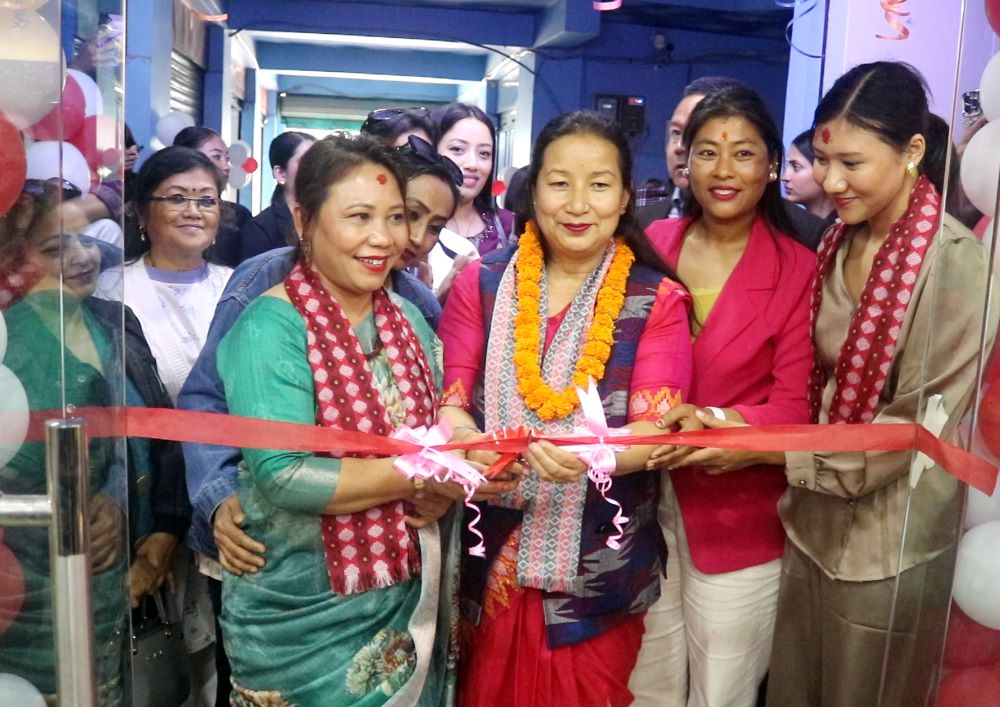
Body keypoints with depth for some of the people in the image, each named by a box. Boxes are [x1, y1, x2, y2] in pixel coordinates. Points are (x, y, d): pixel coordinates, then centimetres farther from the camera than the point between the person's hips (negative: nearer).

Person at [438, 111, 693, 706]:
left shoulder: (657, 301, -4)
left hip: (599, 568, -1)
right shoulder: (481, 284, 1)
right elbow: (450, 398, -2)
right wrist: (468, 441, -25)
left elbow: (657, 428, -12)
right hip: (491, 559, 2)